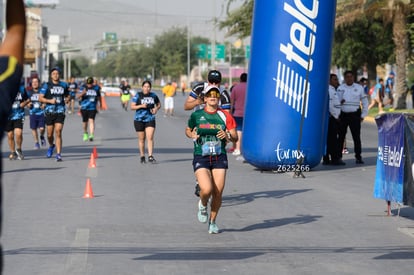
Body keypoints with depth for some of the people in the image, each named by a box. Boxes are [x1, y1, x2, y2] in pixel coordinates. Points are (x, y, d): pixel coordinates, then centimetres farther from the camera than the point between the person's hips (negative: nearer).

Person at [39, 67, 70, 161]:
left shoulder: (64, 85, 10)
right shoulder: (47, 85, 1)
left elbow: (67, 96, 26)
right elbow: (40, 98, -3)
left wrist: (66, 100, 4)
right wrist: (50, 101, -18)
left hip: (60, 112, 0)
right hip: (49, 111, 0)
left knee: (58, 133, -12)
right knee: (50, 134, 9)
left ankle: (58, 154, -13)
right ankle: (51, 146, 41)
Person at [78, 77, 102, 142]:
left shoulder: (96, 88, 3)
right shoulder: (84, 87, -4)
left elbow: (99, 96, 21)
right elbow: (78, 96, -12)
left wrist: (100, 103, 33)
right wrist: (82, 93, -32)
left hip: (92, 108, 0)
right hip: (84, 107, 0)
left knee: (91, 120, -16)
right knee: (85, 122, 9)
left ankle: (91, 135, -22)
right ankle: (85, 134, 33)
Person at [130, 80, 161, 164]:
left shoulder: (153, 95, 5)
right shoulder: (138, 96, -3)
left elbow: (159, 104, 21)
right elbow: (132, 107, -5)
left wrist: (156, 108, -1)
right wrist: (141, 106, -19)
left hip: (150, 119, 1)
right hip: (139, 120, -1)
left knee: (150, 138, -13)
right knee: (141, 139, 6)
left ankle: (150, 156, -15)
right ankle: (142, 156, 19)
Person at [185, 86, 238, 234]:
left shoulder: (225, 116, 2)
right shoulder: (196, 115, 2)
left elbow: (235, 137, 4)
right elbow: (188, 130, 19)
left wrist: (228, 136, -19)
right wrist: (192, 135, -4)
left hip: (219, 158, 1)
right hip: (201, 158, -1)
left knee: (218, 193, -1)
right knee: (206, 189, -20)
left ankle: (212, 222, 22)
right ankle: (202, 205, 16)